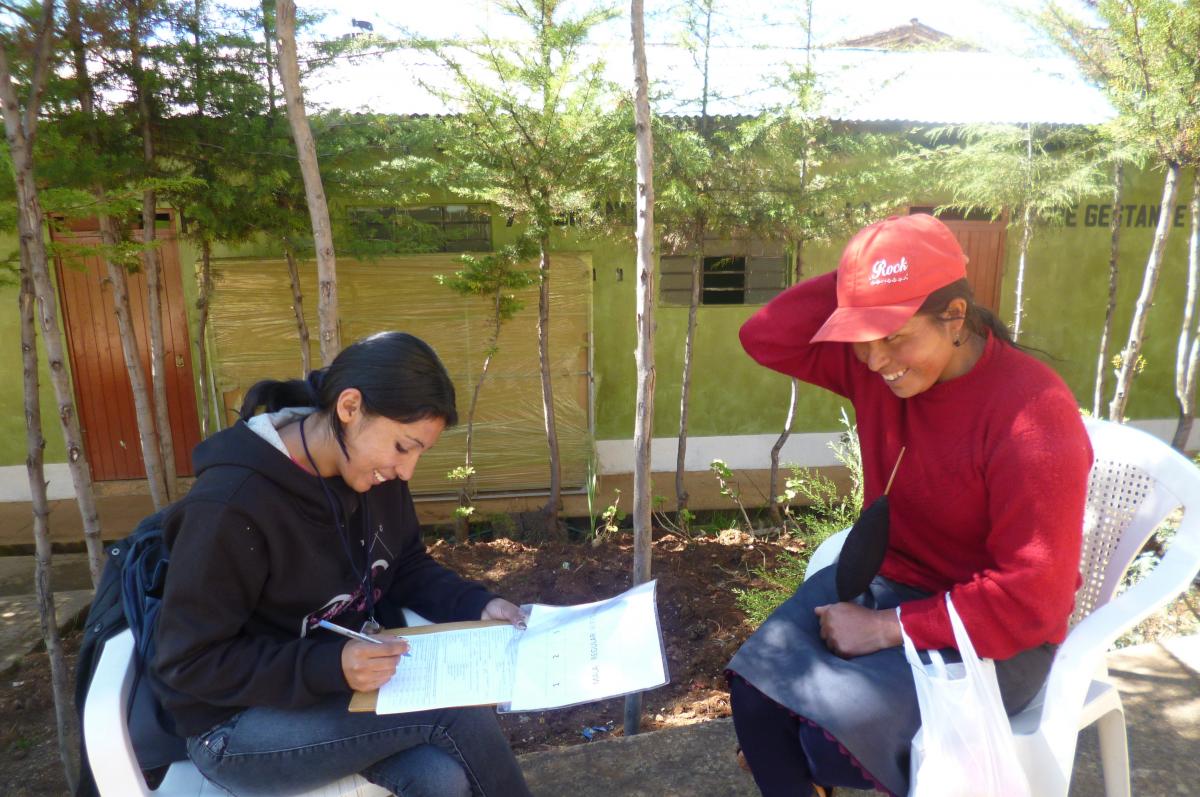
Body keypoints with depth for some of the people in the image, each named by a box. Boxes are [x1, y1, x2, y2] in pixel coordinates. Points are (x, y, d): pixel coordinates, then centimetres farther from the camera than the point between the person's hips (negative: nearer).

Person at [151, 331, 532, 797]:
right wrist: (331, 668, -31)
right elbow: (191, 664, -19)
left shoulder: (377, 474, -5)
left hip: (354, 677, 6)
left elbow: (406, 567, 7)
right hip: (238, 723, -5)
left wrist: (475, 604, -11)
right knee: (459, 715, -23)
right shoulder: (230, 506, -26)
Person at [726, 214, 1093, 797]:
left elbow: (1032, 596, -23)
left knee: (834, 731, -25)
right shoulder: (872, 364, -6)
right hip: (883, 582, 6)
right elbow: (765, 339, -8)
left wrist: (886, 628, -23)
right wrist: (862, 280, -18)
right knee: (757, 690, -15)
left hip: (993, 631, -5)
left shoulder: (1032, 416, -25)